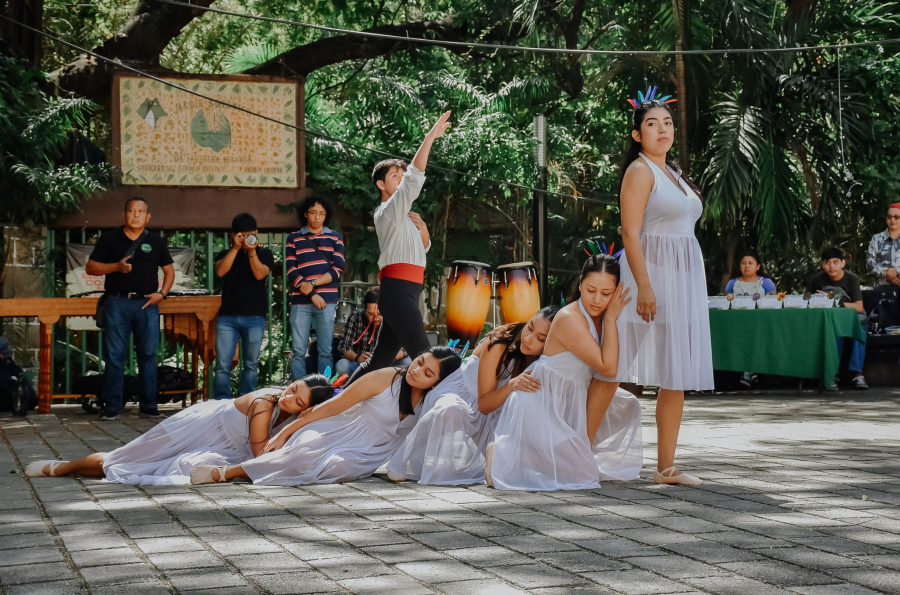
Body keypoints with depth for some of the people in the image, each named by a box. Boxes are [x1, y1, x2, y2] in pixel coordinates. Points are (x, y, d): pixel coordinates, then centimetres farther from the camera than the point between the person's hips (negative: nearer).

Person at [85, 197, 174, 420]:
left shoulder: (156, 242, 13)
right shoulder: (109, 240, 8)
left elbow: (169, 270, 17)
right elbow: (90, 268, 5)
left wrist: (162, 293, 0)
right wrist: (116, 266, -10)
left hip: (147, 304, 1)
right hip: (118, 303, -1)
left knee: (148, 355, 2)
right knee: (114, 356, -3)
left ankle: (148, 406, 9)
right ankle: (112, 406, 1)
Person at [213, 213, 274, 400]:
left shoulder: (264, 254, 10)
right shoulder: (226, 254, 14)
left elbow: (259, 274, -8)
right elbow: (220, 271, -7)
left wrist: (251, 251, -16)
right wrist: (236, 248, -11)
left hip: (255, 316, 0)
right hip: (227, 316, 0)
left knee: (251, 364, 2)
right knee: (222, 364, -6)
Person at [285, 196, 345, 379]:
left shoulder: (335, 237, 12)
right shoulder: (293, 239, 10)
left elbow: (337, 269, 1)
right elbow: (292, 272, 1)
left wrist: (313, 284, -11)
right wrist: (312, 295, -10)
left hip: (327, 301, 0)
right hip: (301, 302, 0)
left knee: (325, 351, 0)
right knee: (299, 351, -2)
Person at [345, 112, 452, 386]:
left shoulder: (401, 216, 24)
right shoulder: (388, 210, -4)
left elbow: (422, 248, 30)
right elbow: (413, 181, -19)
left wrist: (421, 228, 8)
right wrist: (430, 138, -24)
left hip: (403, 293, 10)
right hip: (399, 291, -10)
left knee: (381, 358, 11)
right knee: (423, 357, -16)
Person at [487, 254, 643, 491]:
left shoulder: (601, 317, 1)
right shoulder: (569, 319, -25)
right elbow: (607, 367, -26)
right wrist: (611, 318, -23)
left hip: (570, 404, 9)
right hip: (539, 406, -9)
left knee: (627, 406, 19)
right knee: (578, 474, -17)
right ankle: (503, 452, -3)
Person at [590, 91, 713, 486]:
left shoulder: (673, 173, 19)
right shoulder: (640, 171, -6)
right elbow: (630, 233, -14)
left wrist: (691, 288, 18)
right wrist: (644, 286, -22)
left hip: (684, 278, 8)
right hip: (652, 275, -8)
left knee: (679, 376, 5)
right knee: (615, 368, -8)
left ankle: (666, 466, 9)